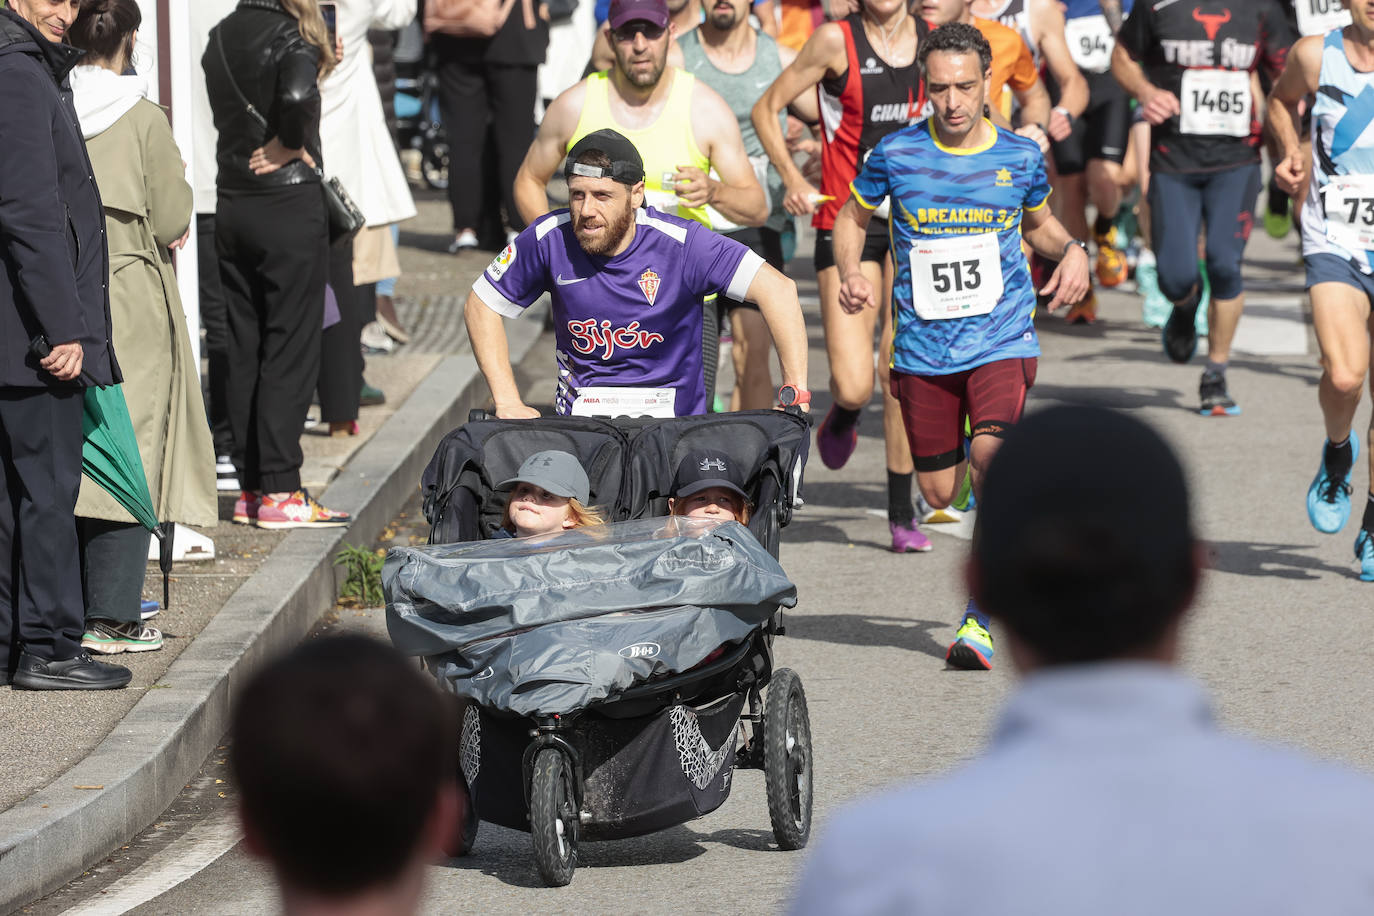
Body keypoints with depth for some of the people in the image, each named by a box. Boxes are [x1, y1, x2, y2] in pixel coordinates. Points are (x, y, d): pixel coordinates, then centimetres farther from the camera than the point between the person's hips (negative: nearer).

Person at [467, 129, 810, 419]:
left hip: (672, 419, -1)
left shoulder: (680, 243, -14)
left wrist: (794, 395, -25)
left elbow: (779, 290, -17)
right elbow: (481, 305, 6)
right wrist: (508, 403, -2)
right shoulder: (551, 239, -7)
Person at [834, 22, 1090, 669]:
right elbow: (852, 218, 13)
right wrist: (851, 273, -6)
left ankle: (979, 622, -19)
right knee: (939, 493, 6)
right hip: (923, 348, 2)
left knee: (990, 453, -26)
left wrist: (1072, 250, -1)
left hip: (1002, 340, -2)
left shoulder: (1020, 157, 0)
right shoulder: (896, 155, -3)